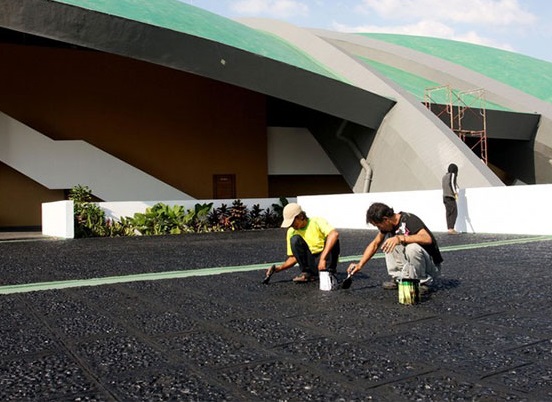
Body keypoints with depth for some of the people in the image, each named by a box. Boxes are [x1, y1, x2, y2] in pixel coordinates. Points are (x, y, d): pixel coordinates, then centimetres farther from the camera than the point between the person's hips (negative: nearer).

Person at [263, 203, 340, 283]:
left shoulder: (317, 222, -13)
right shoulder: (291, 232, 1)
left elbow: (334, 234, -33)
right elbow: (293, 257, 7)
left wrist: (322, 258, -40)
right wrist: (279, 268, -11)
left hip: (326, 259, -3)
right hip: (311, 261, 3)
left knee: (333, 238, -29)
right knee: (295, 239, -18)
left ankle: (329, 271, -20)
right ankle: (307, 273, -16)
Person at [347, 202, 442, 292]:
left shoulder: (410, 220, -23)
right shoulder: (389, 225, 0)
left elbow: (427, 239, -40)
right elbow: (375, 244, 12)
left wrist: (400, 238, -45)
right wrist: (359, 264, 6)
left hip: (432, 266, -7)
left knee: (412, 247, -36)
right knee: (388, 241, -4)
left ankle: (423, 282, -13)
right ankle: (398, 278, 1)